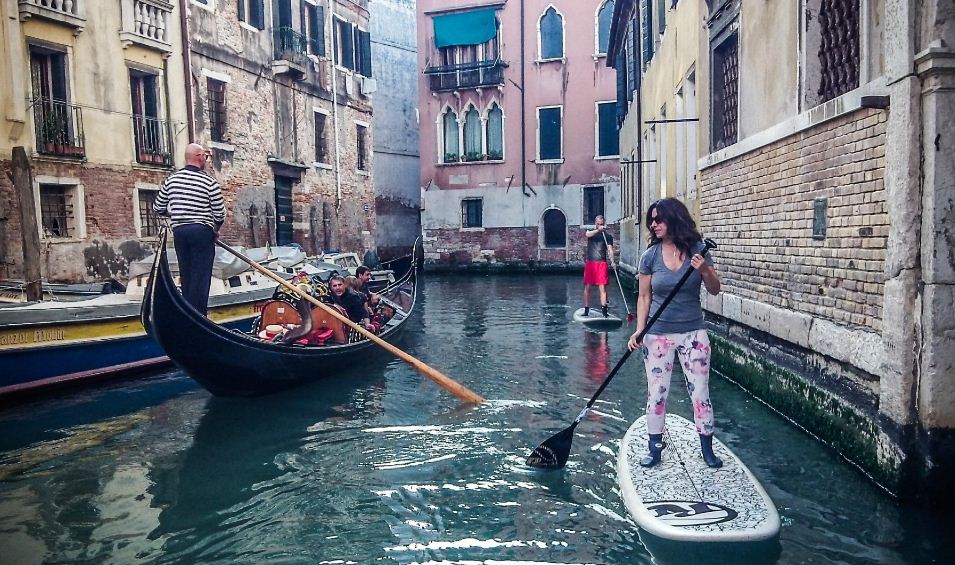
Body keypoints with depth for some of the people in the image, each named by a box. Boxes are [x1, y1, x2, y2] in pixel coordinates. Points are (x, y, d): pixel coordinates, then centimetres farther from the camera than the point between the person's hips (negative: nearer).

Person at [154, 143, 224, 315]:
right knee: (200, 276, -4)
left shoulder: (172, 179, 7)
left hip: (179, 231, 5)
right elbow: (220, 213, -6)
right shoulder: (209, 181, -7)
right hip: (201, 231, -5)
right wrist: (216, 229, 12)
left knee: (185, 275, 13)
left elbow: (158, 208, 13)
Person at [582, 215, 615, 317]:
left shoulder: (608, 236, 7)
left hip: (601, 263, -1)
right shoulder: (590, 231, 10)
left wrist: (612, 261, -23)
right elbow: (588, 234, -16)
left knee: (602, 287, -7)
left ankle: (604, 309, -10)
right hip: (589, 262, 1)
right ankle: (586, 310, 9)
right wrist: (598, 230, -34)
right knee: (587, 287, 2)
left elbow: (610, 250, -5)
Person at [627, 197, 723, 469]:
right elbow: (644, 297, 0)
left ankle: (707, 449, 23)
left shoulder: (697, 250, -4)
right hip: (658, 335, 0)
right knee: (656, 394, 6)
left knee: (700, 392, 8)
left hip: (693, 333, 0)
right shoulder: (651, 256, -5)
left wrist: (705, 270, -20)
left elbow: (715, 290, 0)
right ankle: (655, 448, 22)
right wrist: (639, 330, -10)